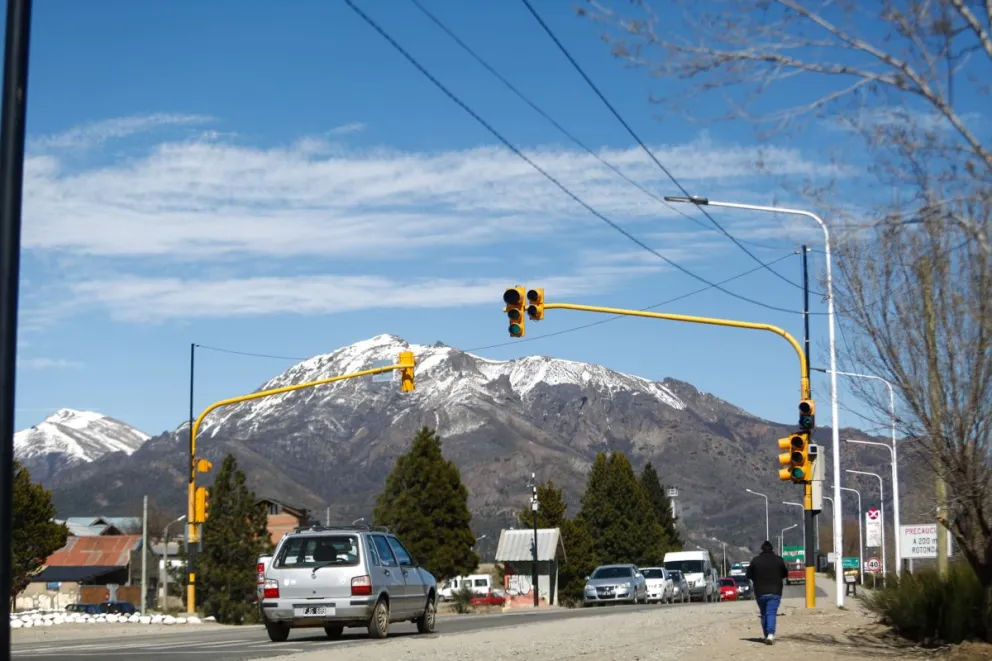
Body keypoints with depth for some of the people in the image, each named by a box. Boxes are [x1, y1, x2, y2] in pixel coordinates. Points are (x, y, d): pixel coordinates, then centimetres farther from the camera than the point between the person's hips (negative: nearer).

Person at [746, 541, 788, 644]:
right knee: (771, 613, -6)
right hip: (775, 592, -1)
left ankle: (765, 635, 20)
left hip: (760, 592, 1)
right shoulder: (779, 560, 0)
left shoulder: (755, 560, -2)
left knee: (763, 614, 15)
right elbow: (785, 574, 11)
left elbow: (749, 575, 4)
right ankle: (770, 634, -24)